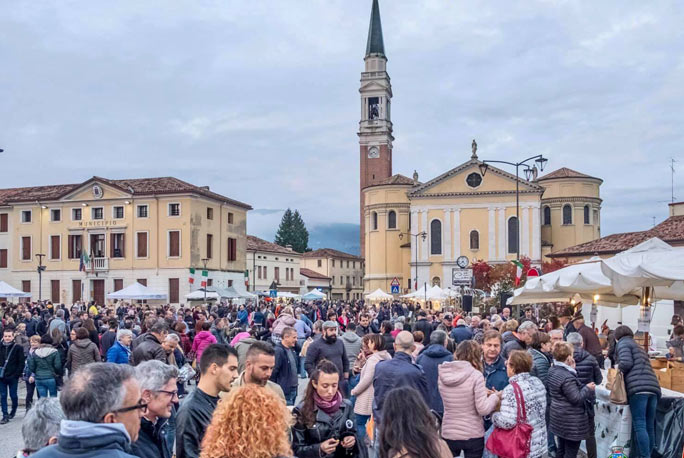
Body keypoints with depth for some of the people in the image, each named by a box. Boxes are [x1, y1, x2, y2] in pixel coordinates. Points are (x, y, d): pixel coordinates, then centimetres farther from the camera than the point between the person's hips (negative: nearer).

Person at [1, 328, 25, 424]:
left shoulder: (18, 348, -5)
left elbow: (21, 363, -5)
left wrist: (17, 374, -12)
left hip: (13, 377, -3)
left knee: (13, 395, 6)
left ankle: (13, 411, 30)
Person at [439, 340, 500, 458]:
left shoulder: (443, 374, -2)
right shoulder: (476, 375, -15)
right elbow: (483, 409, -16)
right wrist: (495, 396, 2)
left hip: (448, 434, 3)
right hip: (473, 435, -3)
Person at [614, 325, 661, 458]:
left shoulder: (622, 343, 8)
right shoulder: (638, 346, 31)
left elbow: (626, 363, -7)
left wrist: (618, 367, 13)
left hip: (638, 388, -8)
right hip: (653, 387, 8)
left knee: (640, 426, -10)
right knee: (649, 426, 8)